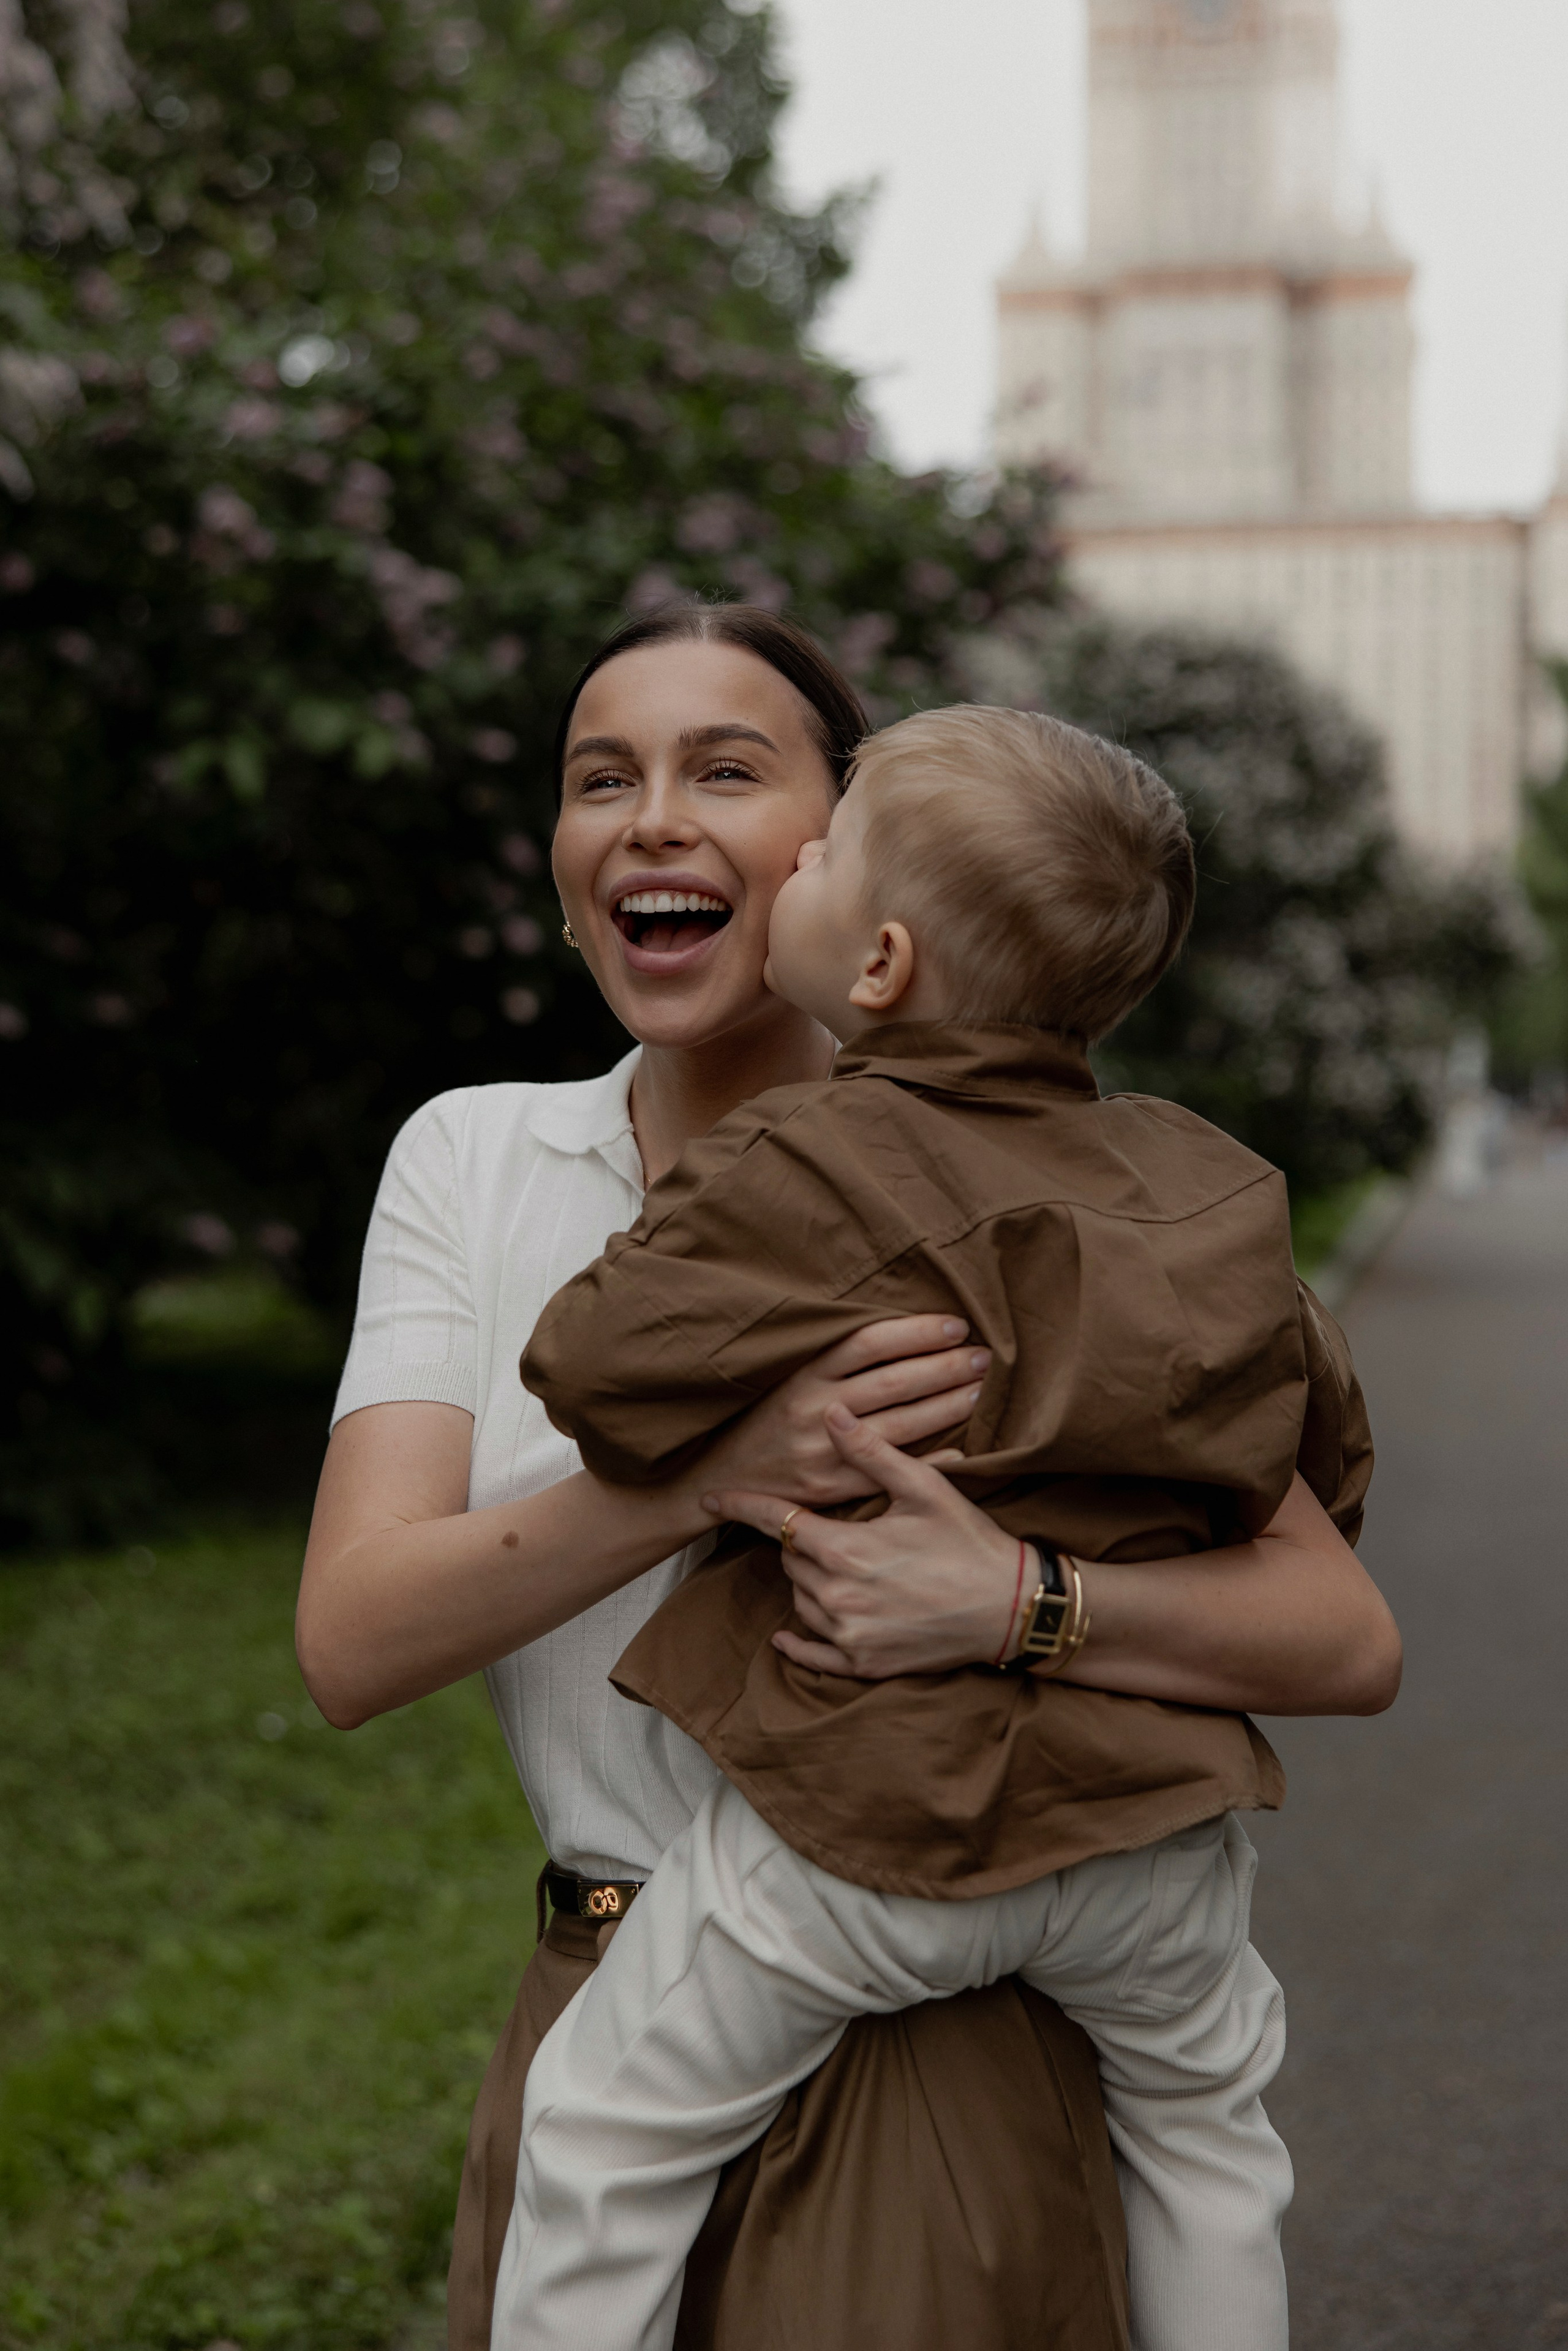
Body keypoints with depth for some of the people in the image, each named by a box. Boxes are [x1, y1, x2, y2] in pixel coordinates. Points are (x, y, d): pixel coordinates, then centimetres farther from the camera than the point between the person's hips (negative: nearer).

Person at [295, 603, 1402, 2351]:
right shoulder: (468, 1160, -1)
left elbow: (1348, 1643, -12)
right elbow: (350, 1642, -13)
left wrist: (1016, 1598, -31)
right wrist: (702, 1473, -28)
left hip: (926, 2069, -2)